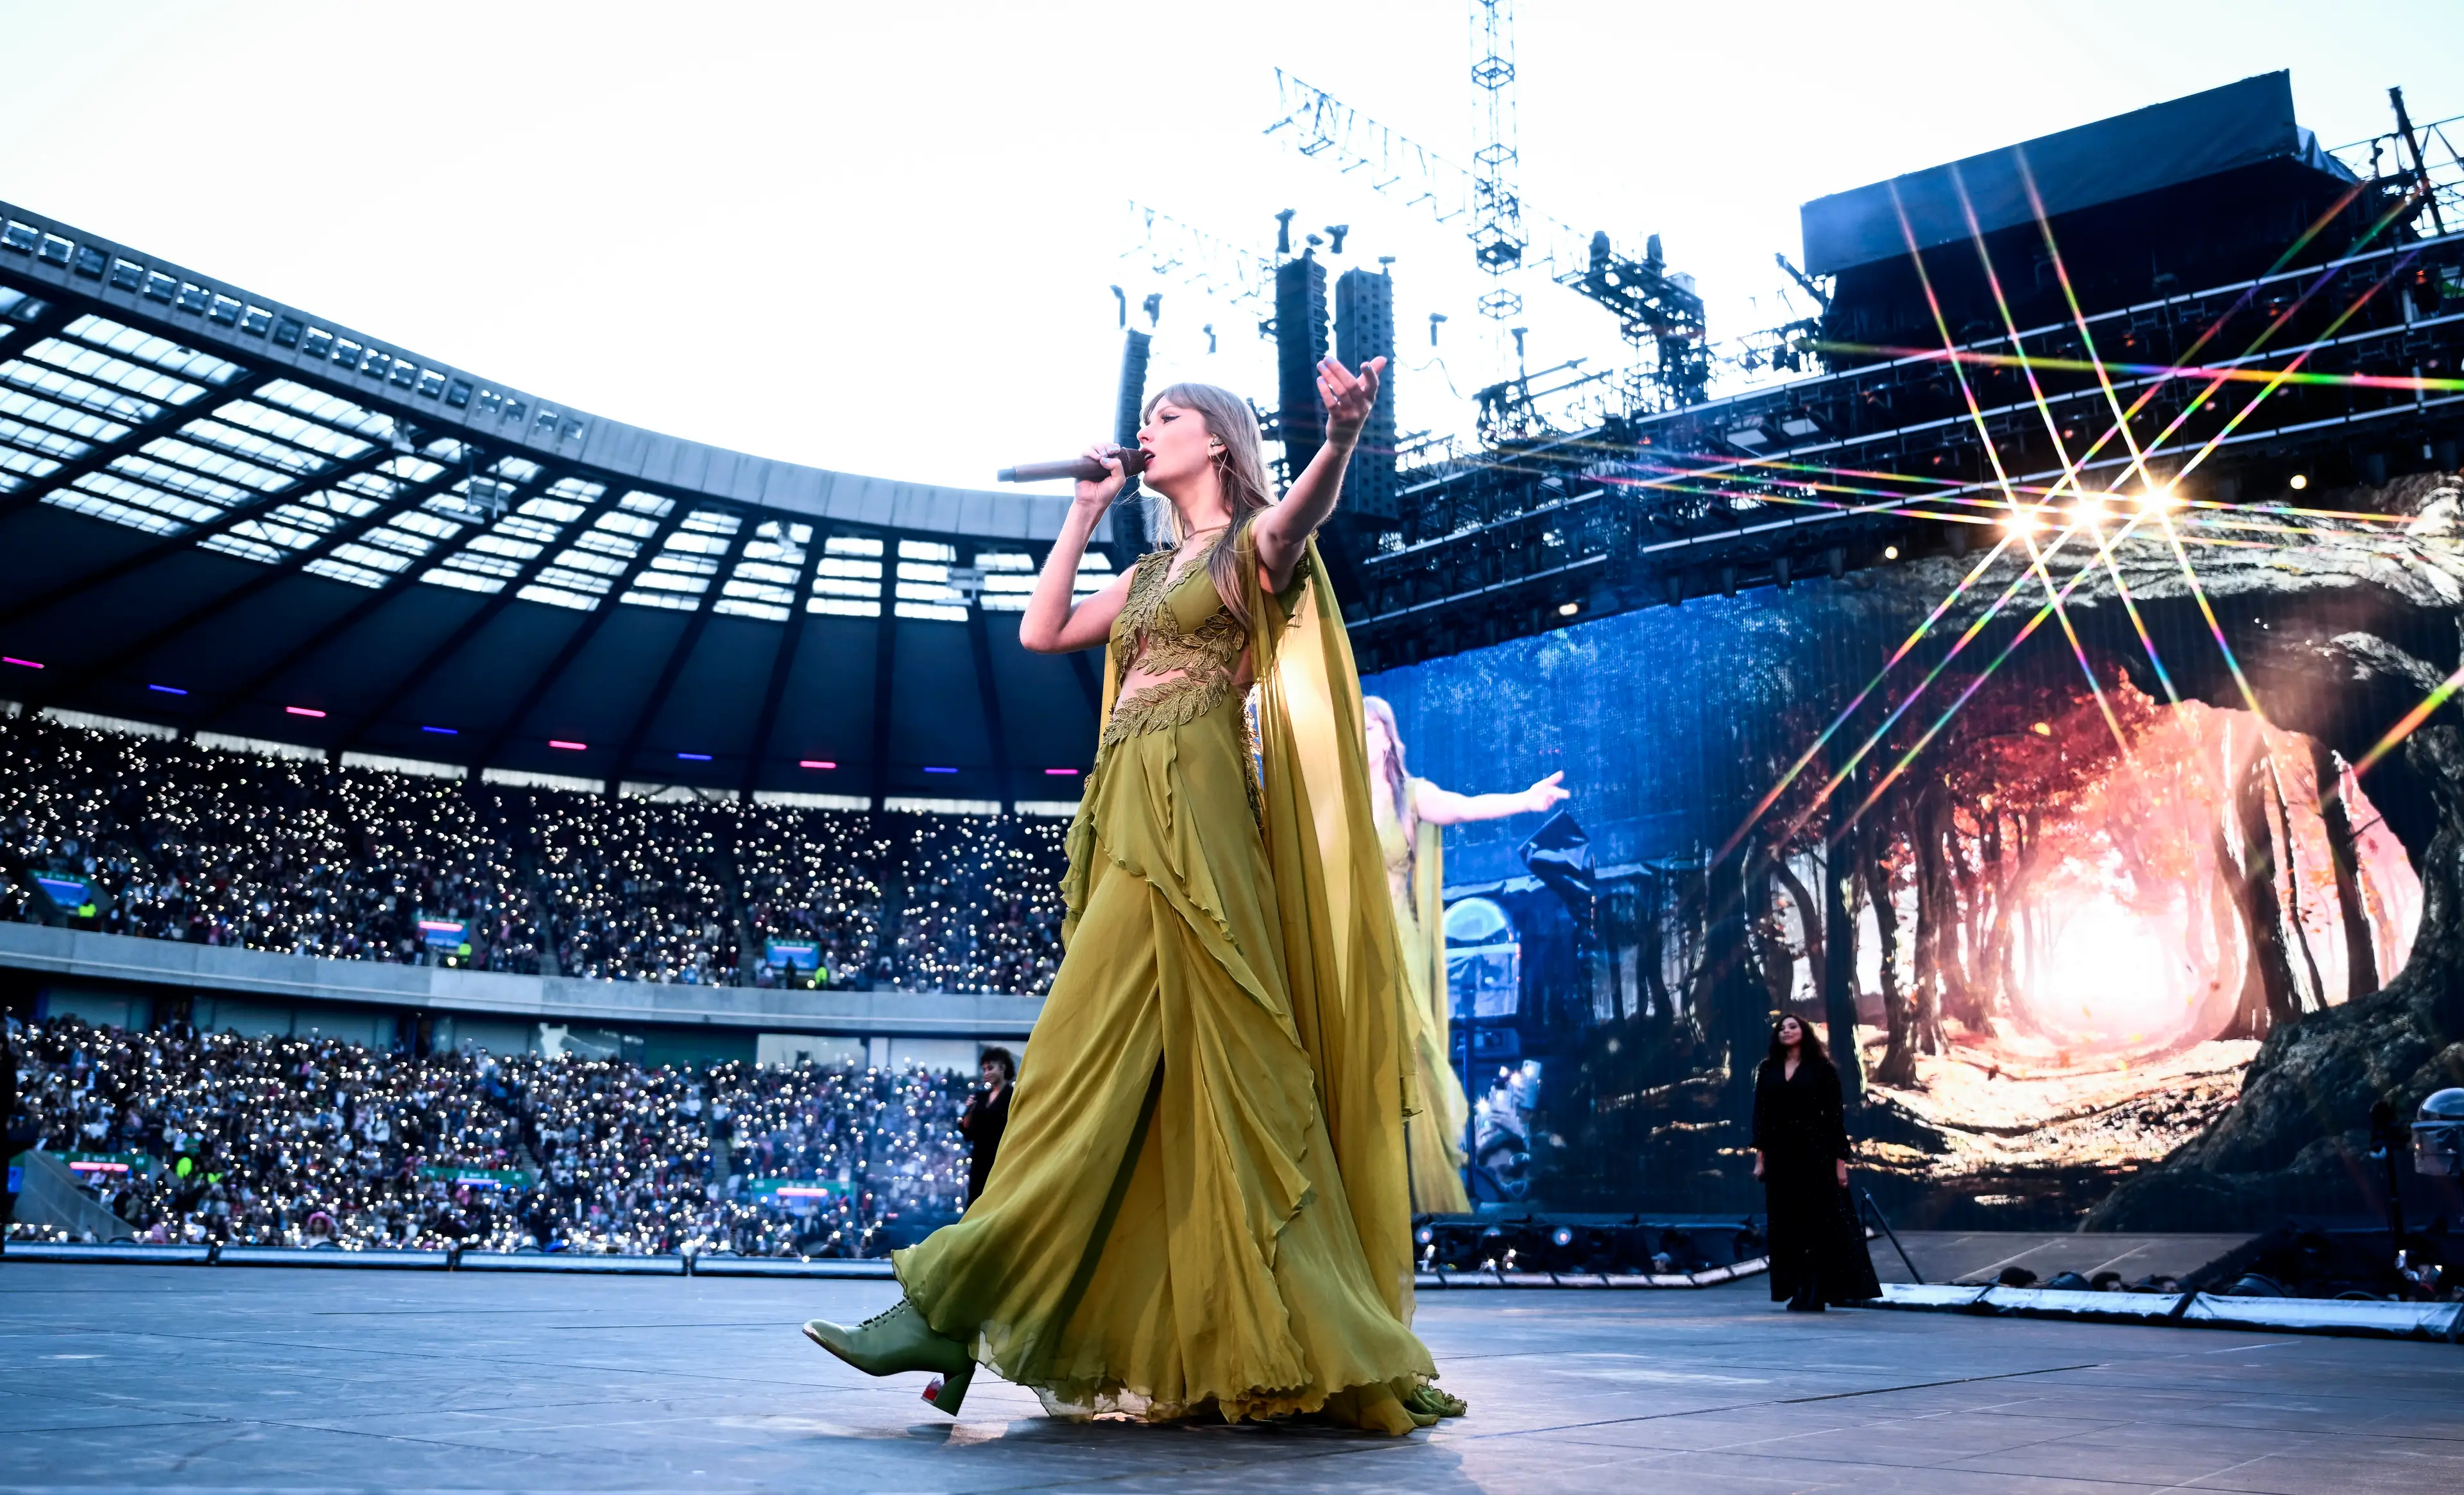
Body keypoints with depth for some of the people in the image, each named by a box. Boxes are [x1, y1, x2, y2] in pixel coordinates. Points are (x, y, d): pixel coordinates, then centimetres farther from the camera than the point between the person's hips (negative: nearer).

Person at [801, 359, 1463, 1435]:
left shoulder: (1253, 543, 4)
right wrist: (1085, 513, 24)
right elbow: (1041, 632, 23)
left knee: (1095, 1055, -12)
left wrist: (1343, 438, -41)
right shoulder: (1151, 571, 27)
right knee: (1170, 1075, 4)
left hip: (1190, 810, -8)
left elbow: (1305, 514, -19)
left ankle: (955, 1306, -13)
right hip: (1127, 811, 8)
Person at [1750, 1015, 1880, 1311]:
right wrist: (1759, 1156, -1)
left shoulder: (1821, 1069, 3)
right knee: (1788, 1225, 3)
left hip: (1815, 1153, -3)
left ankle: (1816, 1294, -1)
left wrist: (1840, 1159, -7)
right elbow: (1760, 1115, 7)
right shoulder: (1768, 1070, 11)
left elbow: (1834, 1115, -1)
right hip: (1780, 1155, 3)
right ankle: (1799, 1291, 8)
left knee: (1821, 1222, -5)